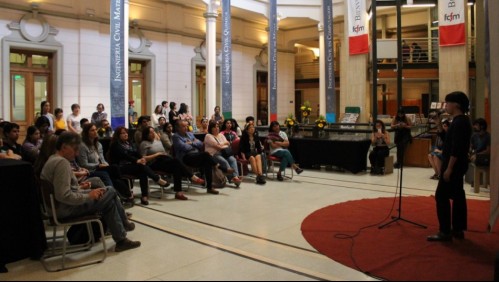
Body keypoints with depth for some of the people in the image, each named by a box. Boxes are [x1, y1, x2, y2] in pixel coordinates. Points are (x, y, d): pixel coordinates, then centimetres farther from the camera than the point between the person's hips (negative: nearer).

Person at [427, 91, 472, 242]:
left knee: (441, 196, -7)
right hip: (458, 166, 11)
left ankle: (445, 232, -3)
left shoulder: (459, 122, -18)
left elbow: (456, 148, -24)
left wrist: (449, 168, -23)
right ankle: (458, 229, 20)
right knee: (457, 196, 13)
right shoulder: (462, 121, 13)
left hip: (454, 166, -11)